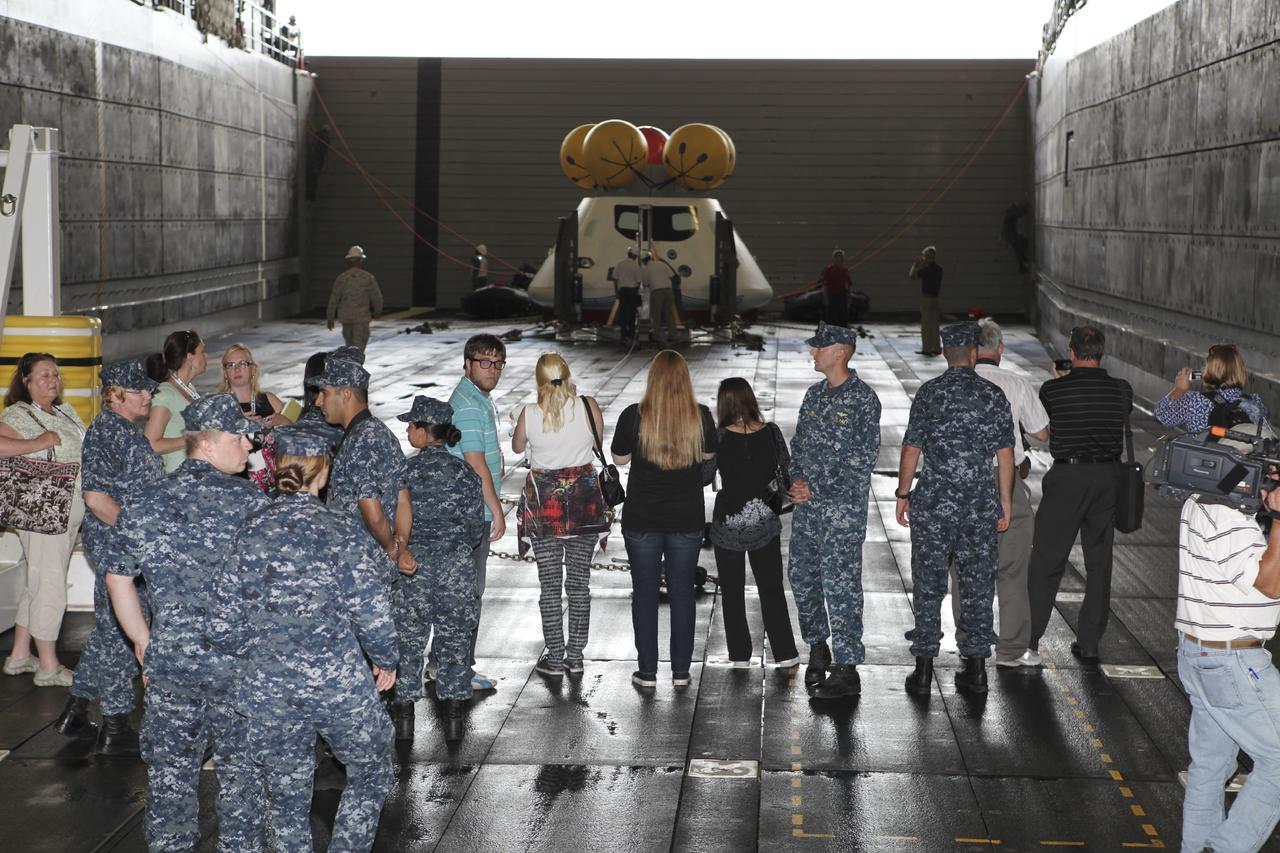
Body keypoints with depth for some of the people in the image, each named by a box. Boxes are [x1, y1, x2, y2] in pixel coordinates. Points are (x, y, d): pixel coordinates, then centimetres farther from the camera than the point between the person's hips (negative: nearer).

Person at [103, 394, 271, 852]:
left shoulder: (143, 504, 2)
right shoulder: (251, 502, -11)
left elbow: (117, 580, 8)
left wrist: (142, 640, 16)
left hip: (168, 660, 3)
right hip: (240, 661, -3)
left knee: (171, 768, 15)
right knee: (241, 770, 11)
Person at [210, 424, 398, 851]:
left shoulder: (248, 531, -5)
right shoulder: (343, 531, -12)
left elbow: (223, 627, -3)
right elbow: (373, 616, -14)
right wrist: (386, 661, 6)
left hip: (266, 692, 3)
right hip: (342, 687, -2)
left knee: (286, 799, 16)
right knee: (370, 774, 22)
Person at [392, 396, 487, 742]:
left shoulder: (402, 472, -9)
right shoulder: (465, 473, -3)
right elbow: (476, 528, 0)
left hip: (411, 566, -1)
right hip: (456, 566, 1)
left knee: (408, 639, 10)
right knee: (454, 640, 11)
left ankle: (404, 716, 15)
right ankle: (453, 717, 15)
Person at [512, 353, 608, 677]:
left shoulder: (529, 415, -10)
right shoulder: (588, 406, -10)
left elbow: (517, 447, 7)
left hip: (544, 500, -1)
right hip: (584, 498, 1)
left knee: (550, 585, 6)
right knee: (579, 582, 10)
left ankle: (555, 659, 9)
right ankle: (575, 656, 16)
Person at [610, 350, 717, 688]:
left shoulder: (634, 416, -14)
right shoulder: (701, 416, -8)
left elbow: (619, 458, 0)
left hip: (642, 520, -2)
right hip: (687, 520, 2)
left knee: (645, 593, 8)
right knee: (682, 593, 11)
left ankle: (647, 671, 12)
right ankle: (681, 671, 16)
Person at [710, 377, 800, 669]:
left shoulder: (719, 438, -15)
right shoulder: (771, 432, -7)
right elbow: (788, 469, 6)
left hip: (728, 524, -2)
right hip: (765, 522, 2)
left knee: (732, 592, 13)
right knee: (772, 589, 13)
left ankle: (740, 656, 17)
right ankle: (785, 654, 12)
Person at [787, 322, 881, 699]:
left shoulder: (862, 399, -11)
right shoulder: (814, 394, 11)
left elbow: (862, 458, -14)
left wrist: (815, 490, -14)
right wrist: (797, 478, -2)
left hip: (843, 509, -7)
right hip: (807, 505, 8)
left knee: (840, 586, -6)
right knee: (802, 576, 14)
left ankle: (847, 670, 1)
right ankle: (818, 646, 34)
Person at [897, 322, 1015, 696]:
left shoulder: (929, 393, -4)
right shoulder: (993, 395, 1)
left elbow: (912, 448, -5)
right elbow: (1005, 453, 2)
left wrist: (903, 494, 4)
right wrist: (1006, 501, 9)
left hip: (934, 503, -2)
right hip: (981, 504, 2)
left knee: (929, 585, 5)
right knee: (977, 584, 10)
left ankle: (924, 669, 6)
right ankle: (976, 666, 13)